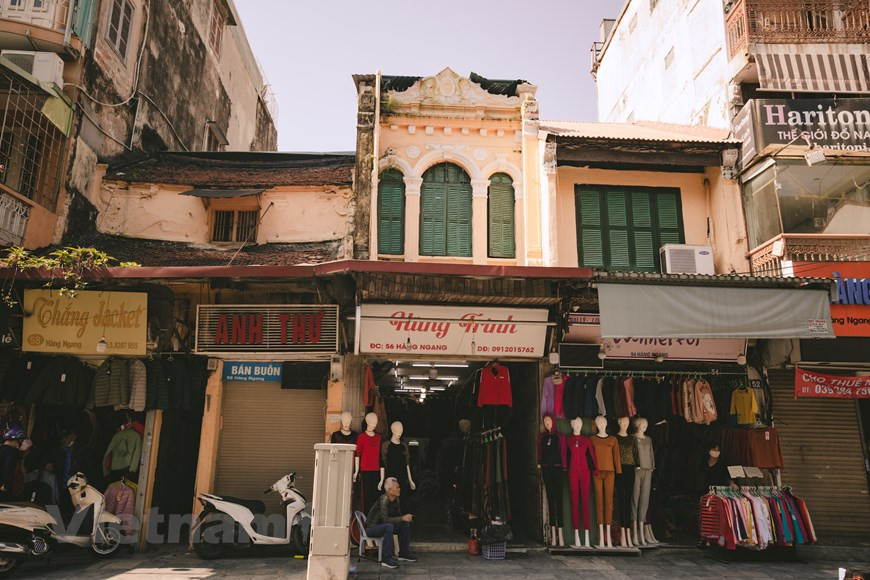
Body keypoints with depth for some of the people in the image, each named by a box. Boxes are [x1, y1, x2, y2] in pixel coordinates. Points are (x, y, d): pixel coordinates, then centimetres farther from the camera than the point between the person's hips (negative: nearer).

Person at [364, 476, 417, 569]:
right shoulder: (383, 500, -25)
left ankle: (403, 554, 7)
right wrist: (402, 518, -34)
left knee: (406, 524, -2)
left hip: (383, 526, 9)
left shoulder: (396, 499, 1)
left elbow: (398, 515, 7)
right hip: (371, 528, -9)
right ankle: (386, 559, -34)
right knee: (389, 526, -36)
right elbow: (385, 519, -32)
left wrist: (406, 517, -15)